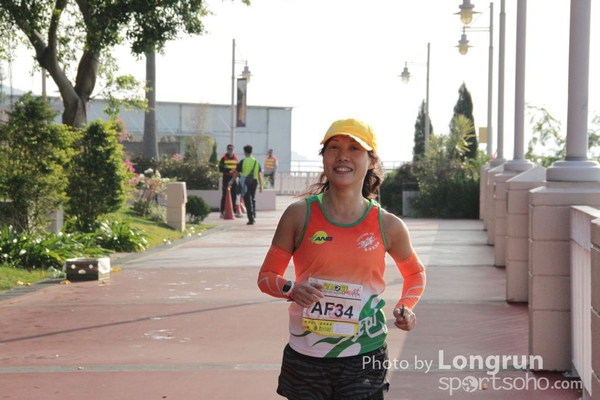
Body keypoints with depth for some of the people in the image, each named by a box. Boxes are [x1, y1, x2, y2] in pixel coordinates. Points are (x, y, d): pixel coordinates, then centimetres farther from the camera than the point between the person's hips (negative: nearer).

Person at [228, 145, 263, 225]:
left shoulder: (243, 161, -6)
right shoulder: (256, 162, 5)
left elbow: (237, 172, 0)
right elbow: (259, 174, 6)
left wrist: (232, 181, 13)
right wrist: (261, 185, 11)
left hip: (246, 182, -4)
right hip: (254, 182, 4)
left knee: (248, 201, -3)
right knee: (253, 199, 21)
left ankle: (251, 219, -8)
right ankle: (254, 217, 24)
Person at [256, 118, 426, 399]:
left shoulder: (387, 226, -1)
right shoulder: (300, 214, -4)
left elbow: (415, 273, 18)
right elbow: (267, 276, 4)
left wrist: (406, 308, 0)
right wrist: (292, 289, -17)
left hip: (364, 360, 0)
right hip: (305, 358, 0)